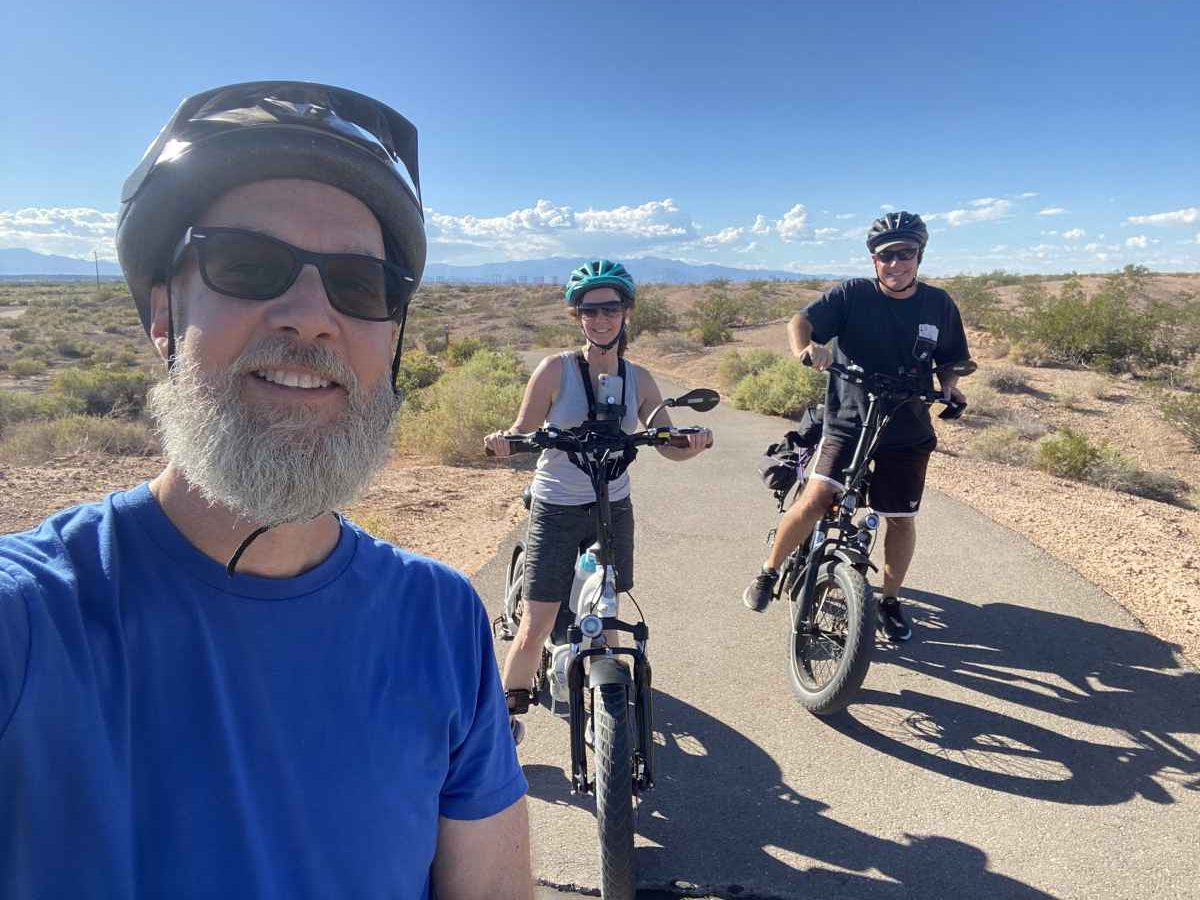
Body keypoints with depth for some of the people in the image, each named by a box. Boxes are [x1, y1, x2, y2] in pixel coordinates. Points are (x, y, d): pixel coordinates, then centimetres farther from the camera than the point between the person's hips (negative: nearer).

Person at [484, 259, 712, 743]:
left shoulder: (638, 379, 1)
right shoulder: (556, 369, -9)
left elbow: (669, 445, 0)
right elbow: (523, 434, -9)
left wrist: (694, 442, -21)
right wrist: (503, 441, -30)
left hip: (613, 507, 3)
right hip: (555, 509, -3)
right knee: (535, 627, -3)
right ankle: (508, 713, 19)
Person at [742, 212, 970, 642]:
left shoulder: (938, 304, 3)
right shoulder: (852, 295, -6)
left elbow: (950, 359, 15)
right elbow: (801, 321, -19)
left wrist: (949, 386, -6)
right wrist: (806, 348, -40)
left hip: (908, 430, 3)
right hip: (848, 422, -3)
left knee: (901, 518, 9)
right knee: (816, 498, -18)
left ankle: (891, 600, 31)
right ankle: (769, 571, 5)